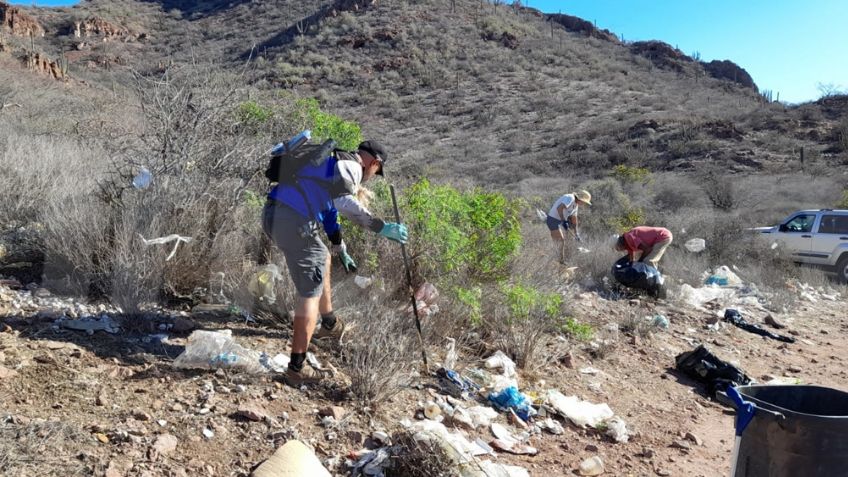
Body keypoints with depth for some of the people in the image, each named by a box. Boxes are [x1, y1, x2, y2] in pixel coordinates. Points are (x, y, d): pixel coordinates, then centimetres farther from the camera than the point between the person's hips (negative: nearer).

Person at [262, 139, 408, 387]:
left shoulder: (333, 162, 29)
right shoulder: (351, 166, -1)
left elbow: (329, 209, 38)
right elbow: (344, 201, -22)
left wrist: (341, 251, 46)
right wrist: (380, 227, -18)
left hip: (273, 214, 10)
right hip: (294, 222, -10)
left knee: (322, 259, 30)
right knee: (310, 293, -1)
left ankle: (330, 324, 44)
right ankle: (296, 369, 3)